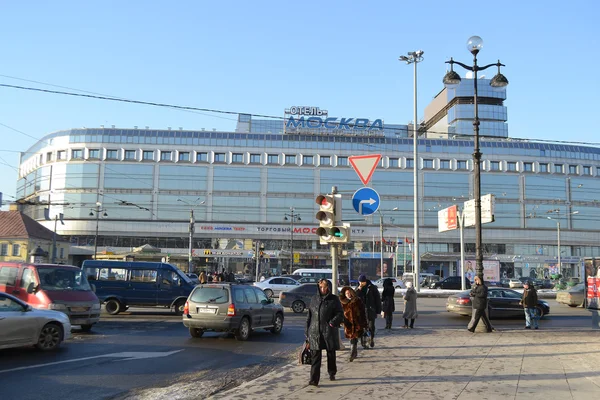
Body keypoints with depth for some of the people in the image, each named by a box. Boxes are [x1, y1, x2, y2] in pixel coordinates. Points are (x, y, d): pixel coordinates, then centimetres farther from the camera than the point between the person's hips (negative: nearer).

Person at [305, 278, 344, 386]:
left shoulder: (334, 299, 1)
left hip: (329, 332, -1)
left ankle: (332, 373, 35)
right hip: (315, 332, 2)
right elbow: (309, 315, 14)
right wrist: (307, 330, 9)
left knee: (331, 354, 13)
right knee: (315, 356, -4)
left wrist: (333, 322, -18)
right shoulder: (314, 299, 10)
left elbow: (340, 313, 0)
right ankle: (314, 379, -6)